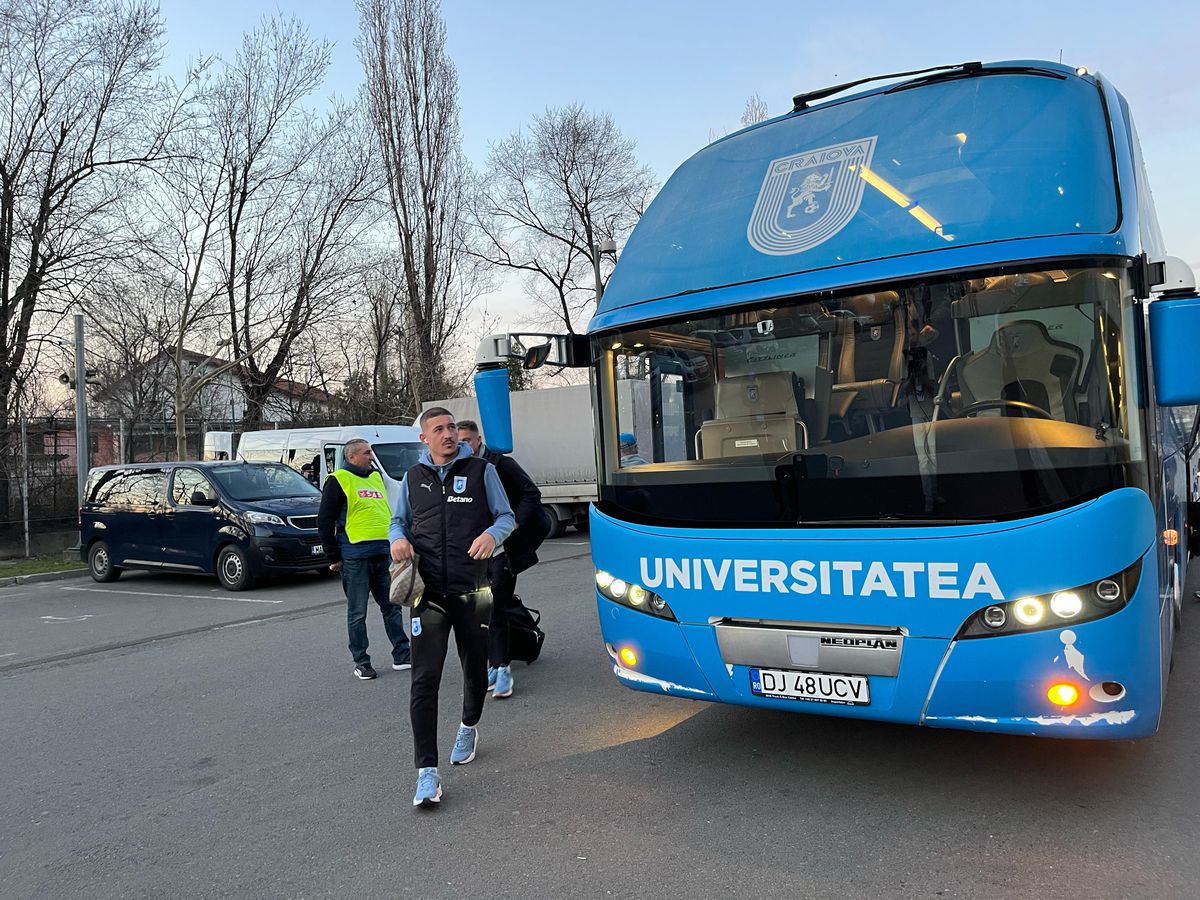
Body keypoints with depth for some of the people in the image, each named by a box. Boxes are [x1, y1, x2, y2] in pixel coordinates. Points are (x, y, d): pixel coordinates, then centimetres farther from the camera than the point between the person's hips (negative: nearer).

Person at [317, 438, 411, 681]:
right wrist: (334, 557, -6)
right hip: (355, 557, -6)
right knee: (357, 613, 3)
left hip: (383, 554, 6)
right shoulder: (338, 481, -4)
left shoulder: (376, 477, 17)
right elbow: (324, 522, -6)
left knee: (392, 606, 10)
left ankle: (402, 655, 17)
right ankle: (361, 662, 12)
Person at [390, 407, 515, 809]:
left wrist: (492, 534, -18)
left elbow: (506, 517, 5)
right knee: (424, 679, -8)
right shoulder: (413, 477, 12)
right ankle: (427, 773, -5)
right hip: (428, 592, 1)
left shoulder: (481, 470, 4)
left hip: (473, 590, 0)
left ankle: (469, 729, 44)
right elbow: (399, 520, 21)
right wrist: (398, 539, -3)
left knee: (475, 670, 14)